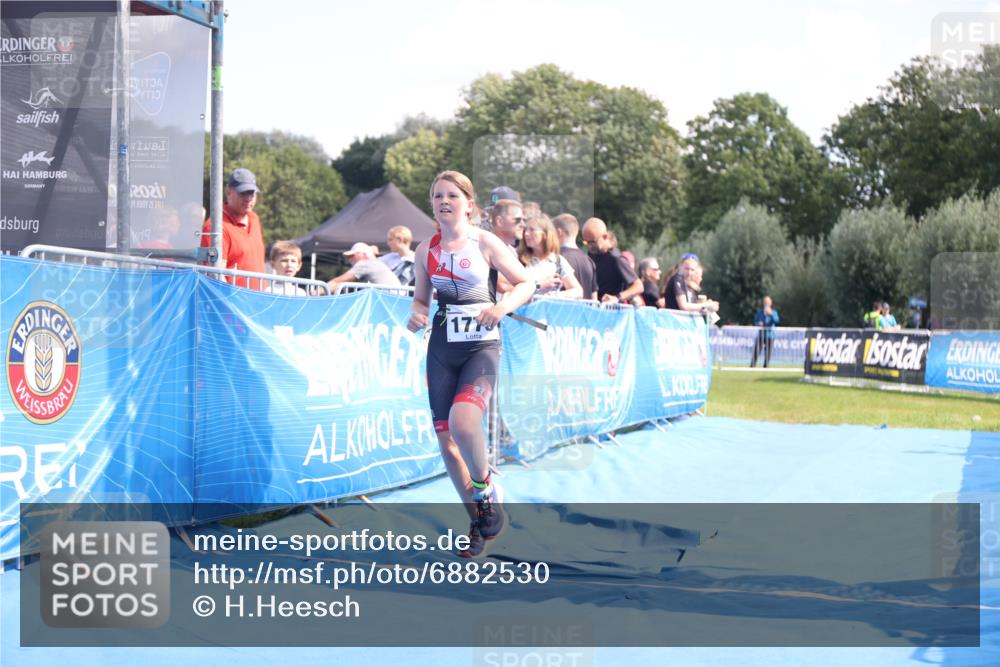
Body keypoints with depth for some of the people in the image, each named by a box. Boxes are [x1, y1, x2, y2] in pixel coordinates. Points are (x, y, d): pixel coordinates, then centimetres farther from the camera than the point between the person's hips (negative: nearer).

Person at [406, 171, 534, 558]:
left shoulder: (485, 243, -4)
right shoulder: (425, 250, 7)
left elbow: (526, 284, 0)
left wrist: (503, 306, -18)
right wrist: (416, 317, -4)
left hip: (481, 346, -5)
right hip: (442, 348, 5)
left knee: (462, 423, -28)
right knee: (445, 440, 4)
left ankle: (485, 488, 1)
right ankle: (479, 520, 23)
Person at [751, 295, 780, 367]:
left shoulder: (773, 312, 5)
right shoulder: (759, 311, 9)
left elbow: (776, 321, -11)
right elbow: (755, 322, 12)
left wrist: (771, 314, -22)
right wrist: (758, 324, -9)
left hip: (770, 335, 0)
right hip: (761, 335, 0)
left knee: (767, 353, -1)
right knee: (756, 352, -9)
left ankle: (766, 367, 6)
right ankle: (752, 366, -11)